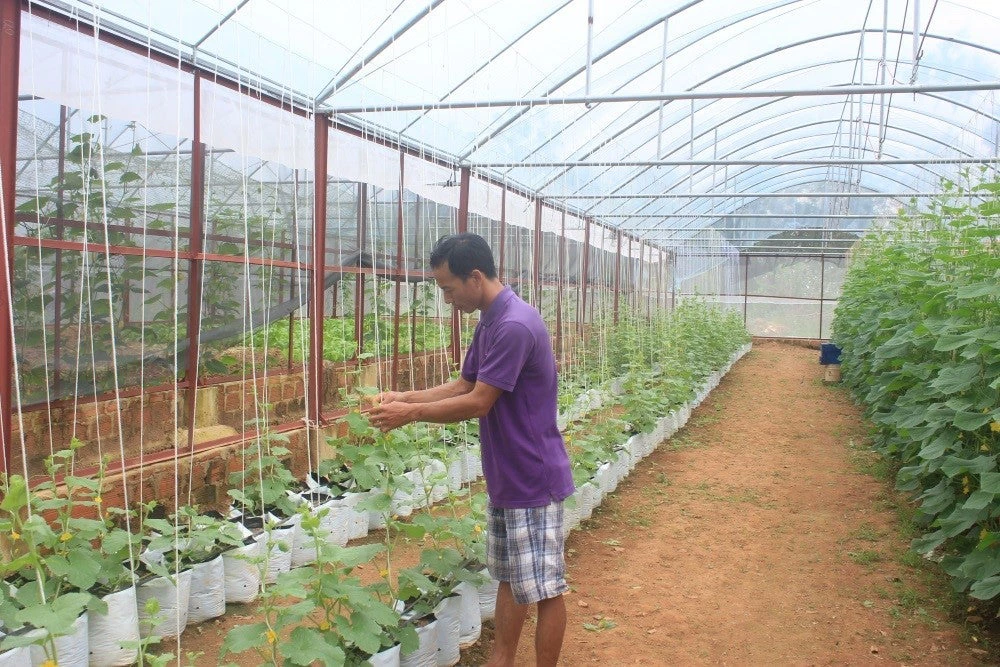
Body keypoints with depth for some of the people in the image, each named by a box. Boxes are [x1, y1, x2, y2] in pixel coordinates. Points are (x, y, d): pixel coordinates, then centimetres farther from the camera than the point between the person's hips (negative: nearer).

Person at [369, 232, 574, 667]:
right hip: (505, 479, 10)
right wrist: (407, 397, 2)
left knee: (544, 589, 3)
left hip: (534, 480, -10)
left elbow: (478, 402, -22)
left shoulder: (514, 326, -24)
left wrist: (411, 414, -13)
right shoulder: (489, 323, 8)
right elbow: (463, 385, 14)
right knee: (509, 577, 19)